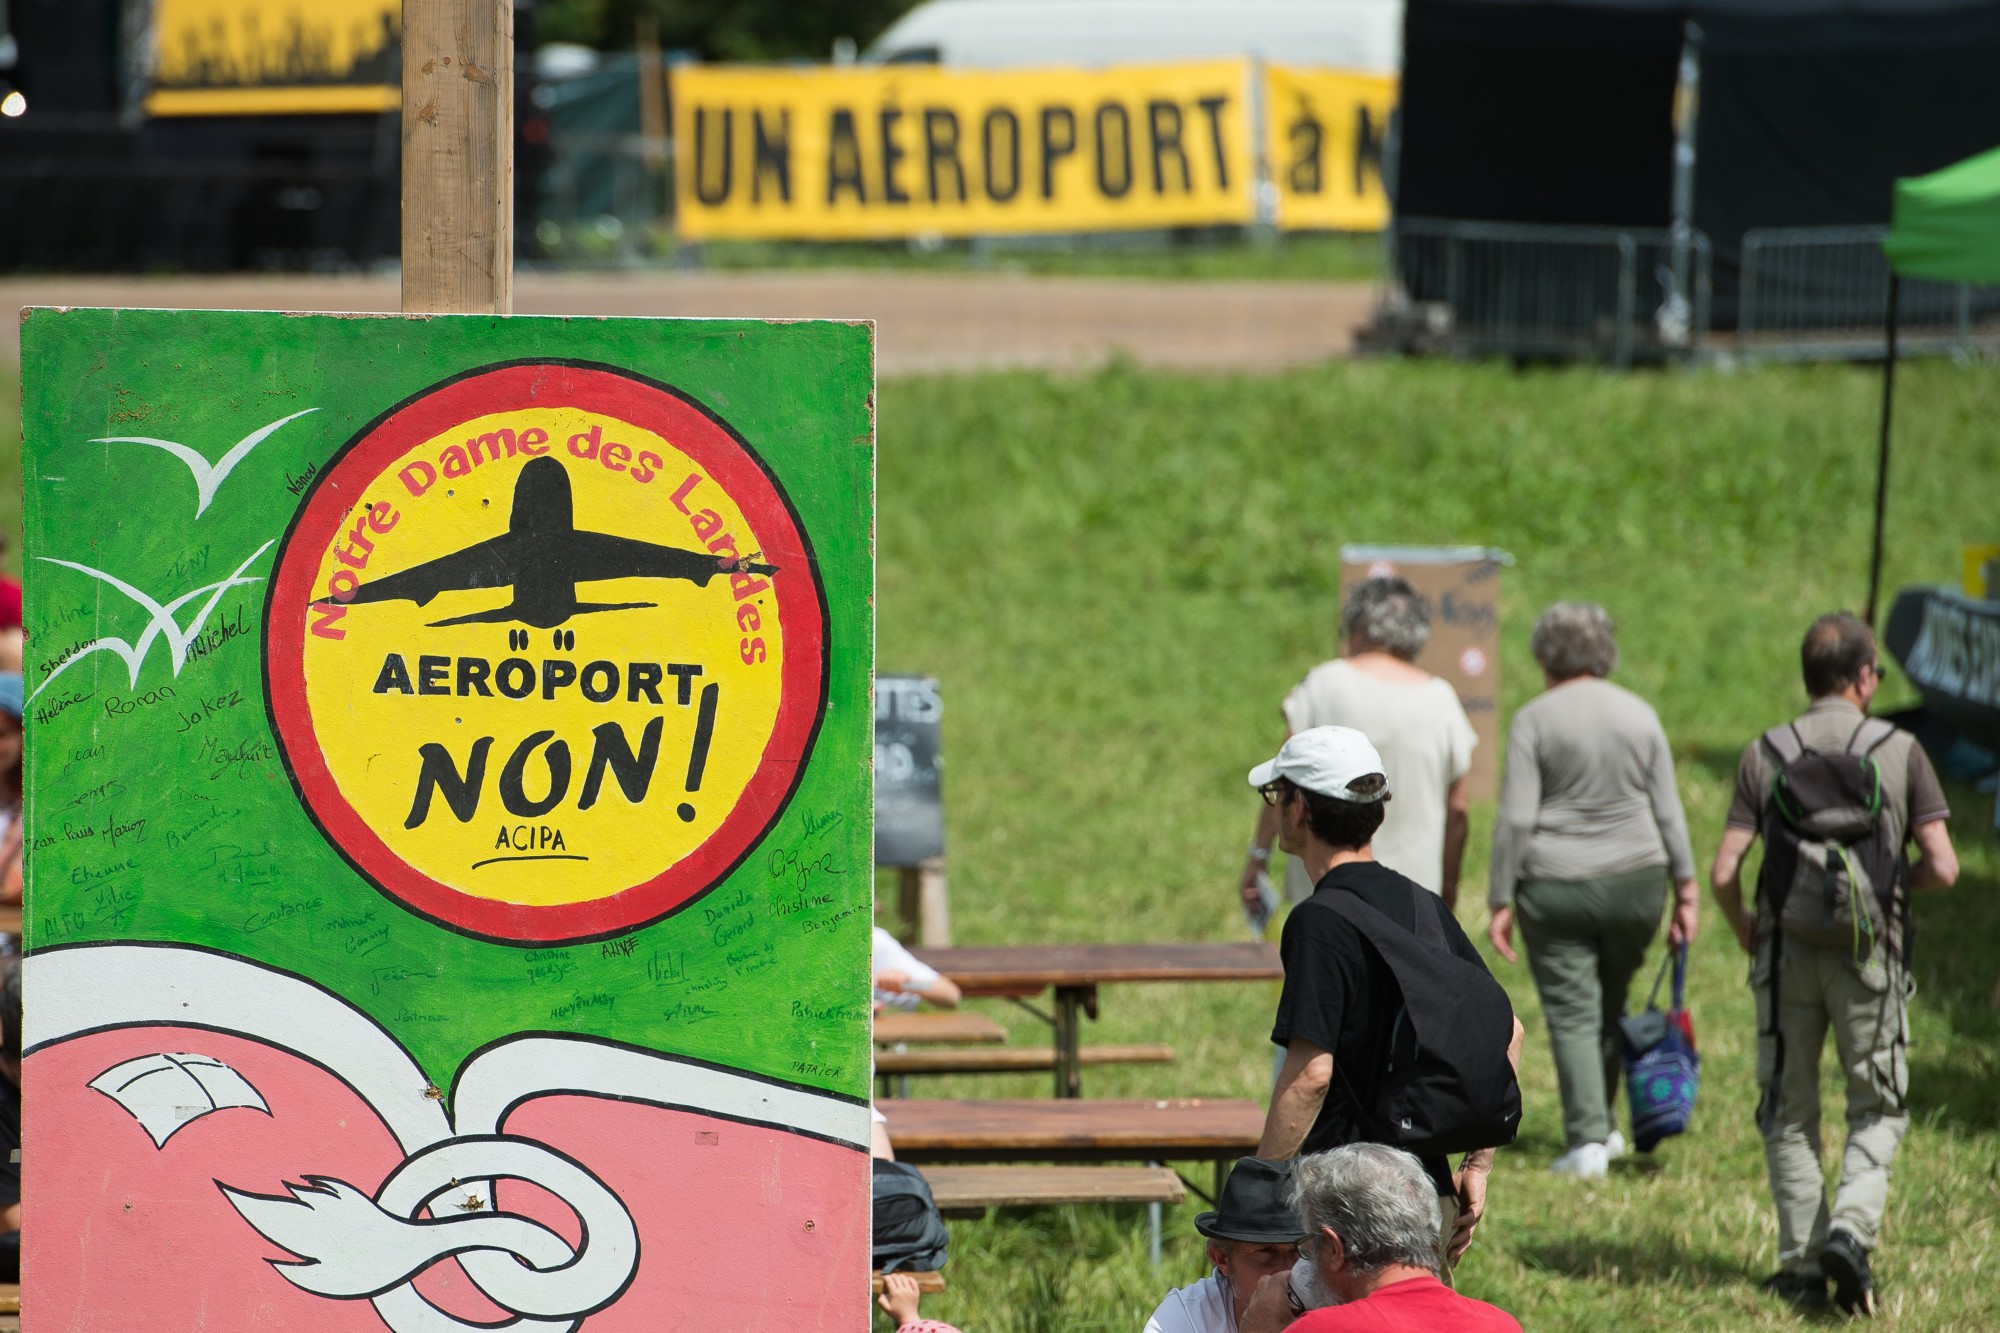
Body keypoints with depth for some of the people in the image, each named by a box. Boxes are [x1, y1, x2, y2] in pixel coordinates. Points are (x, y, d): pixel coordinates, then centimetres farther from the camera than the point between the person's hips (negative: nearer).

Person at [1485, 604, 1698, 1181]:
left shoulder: (1534, 720, -7)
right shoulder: (1639, 715, 4)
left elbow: (1515, 819, -11)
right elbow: (1668, 812, 4)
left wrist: (1501, 902, -6)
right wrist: (1687, 891, 10)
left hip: (1557, 889, -4)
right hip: (1635, 883, 4)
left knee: (1572, 1013, -1)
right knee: (1611, 1006, 19)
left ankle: (1587, 1140, -9)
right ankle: (1601, 1126, 27)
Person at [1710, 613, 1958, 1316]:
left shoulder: (1765, 755, 1)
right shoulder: (1898, 751, -2)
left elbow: (1724, 872, -4)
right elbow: (1942, 867, -6)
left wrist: (1745, 932, 16)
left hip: (1786, 949, 1)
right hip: (1870, 952, -1)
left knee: (1790, 1113, 12)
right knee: (1877, 1110, 11)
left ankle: (1803, 1263, 9)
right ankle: (1851, 1227, -11)